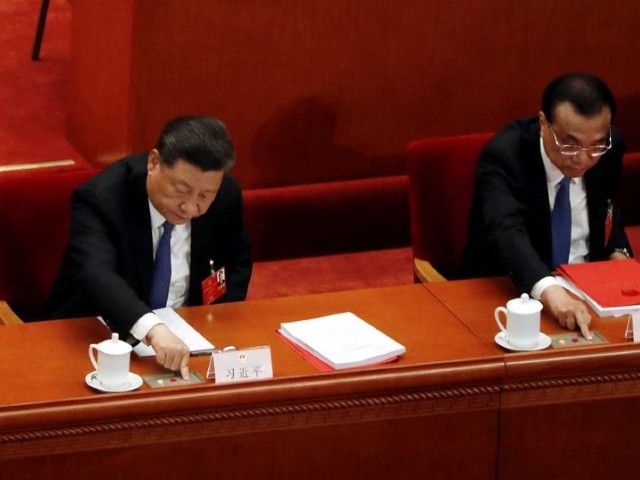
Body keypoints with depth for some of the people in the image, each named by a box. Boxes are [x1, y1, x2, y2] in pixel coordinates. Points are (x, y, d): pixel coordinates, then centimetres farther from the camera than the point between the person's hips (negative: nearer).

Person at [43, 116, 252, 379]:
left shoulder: (225, 194, -8)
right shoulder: (99, 198, -23)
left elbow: (237, 263, 13)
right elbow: (96, 275, -41)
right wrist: (153, 329, -56)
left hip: (180, 334, 5)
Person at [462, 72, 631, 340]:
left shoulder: (610, 148, -5)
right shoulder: (503, 156, -22)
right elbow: (506, 232, -39)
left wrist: (617, 253, -3)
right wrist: (549, 291, -55)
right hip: (506, 291, -4)